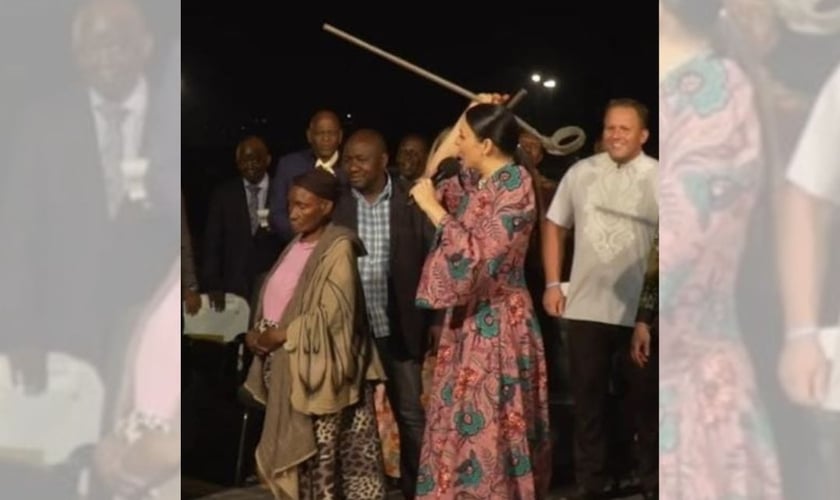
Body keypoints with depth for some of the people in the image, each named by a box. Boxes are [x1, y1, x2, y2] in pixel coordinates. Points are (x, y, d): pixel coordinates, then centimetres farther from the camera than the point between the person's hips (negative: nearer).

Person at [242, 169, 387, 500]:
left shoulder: (338, 248, -12)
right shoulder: (296, 246, 13)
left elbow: (332, 314, -19)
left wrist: (281, 335, -14)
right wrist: (259, 333, -2)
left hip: (317, 369, -8)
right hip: (287, 368, 8)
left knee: (322, 458, 0)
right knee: (294, 453, 12)